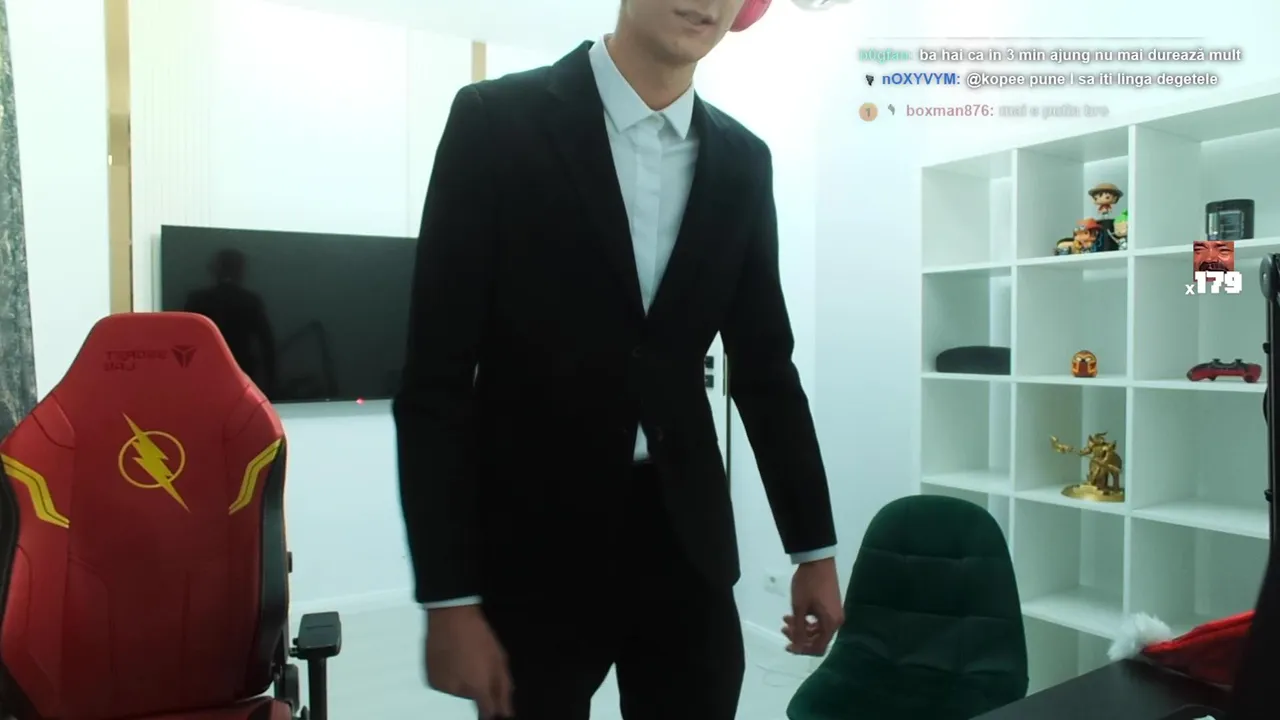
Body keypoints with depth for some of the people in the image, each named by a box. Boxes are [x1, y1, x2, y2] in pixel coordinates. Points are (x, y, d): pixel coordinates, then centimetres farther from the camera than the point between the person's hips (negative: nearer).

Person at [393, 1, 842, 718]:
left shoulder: (742, 162, 5)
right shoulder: (497, 121, -8)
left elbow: (765, 368, 10)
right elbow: (436, 377, -9)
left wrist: (815, 549, 11)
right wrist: (450, 596, -11)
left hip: (687, 546, 4)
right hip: (535, 549, -3)